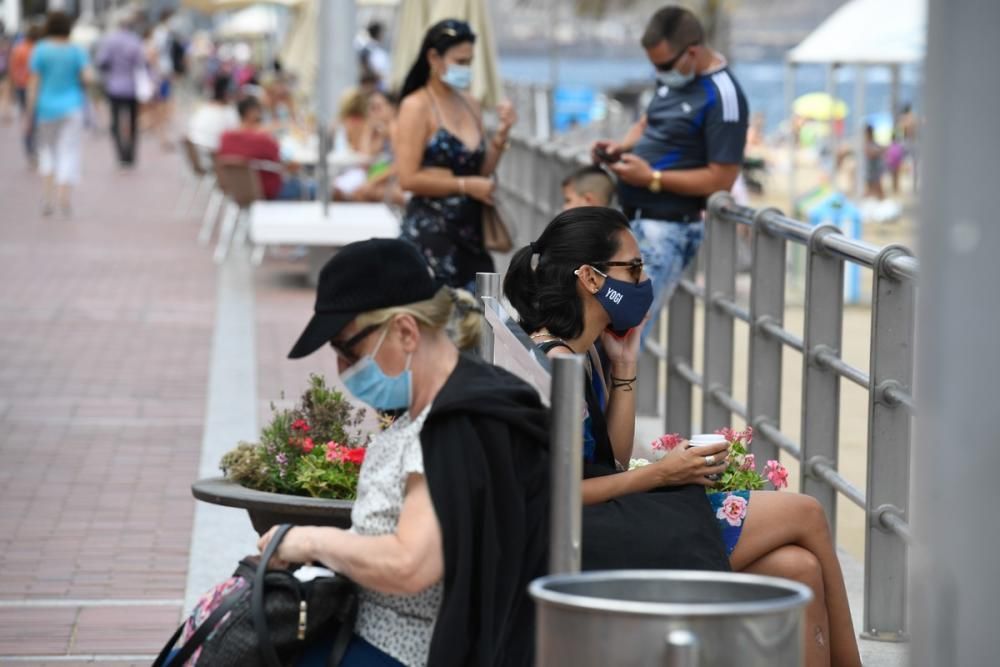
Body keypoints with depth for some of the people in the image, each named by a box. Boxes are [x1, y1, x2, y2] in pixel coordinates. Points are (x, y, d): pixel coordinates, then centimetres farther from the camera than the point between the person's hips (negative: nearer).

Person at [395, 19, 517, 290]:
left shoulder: (470, 104, 11)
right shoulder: (416, 107, -9)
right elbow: (408, 178, -15)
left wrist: (502, 133, 2)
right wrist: (464, 186, -15)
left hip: (470, 225, 7)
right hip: (430, 227, -7)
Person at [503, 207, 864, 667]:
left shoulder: (584, 354, 13)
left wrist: (625, 368, 7)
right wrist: (659, 475, -13)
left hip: (616, 520, 10)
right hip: (593, 539, -10)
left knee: (798, 569, -5)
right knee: (806, 515, -3)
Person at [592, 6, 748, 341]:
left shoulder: (721, 96, -18)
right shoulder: (673, 77, 9)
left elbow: (721, 178, -20)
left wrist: (652, 178, -20)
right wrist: (621, 147, 5)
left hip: (666, 228, -10)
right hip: (633, 219, 10)